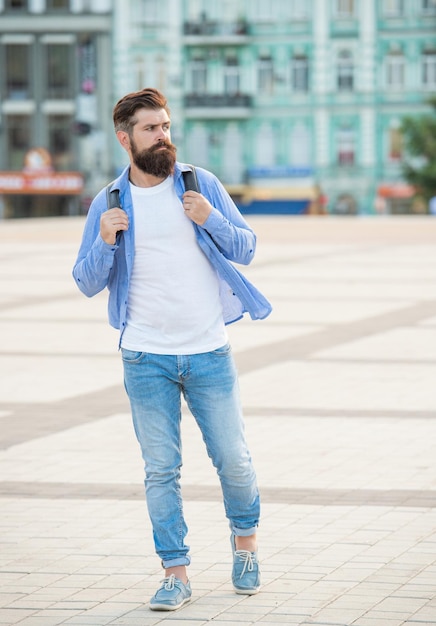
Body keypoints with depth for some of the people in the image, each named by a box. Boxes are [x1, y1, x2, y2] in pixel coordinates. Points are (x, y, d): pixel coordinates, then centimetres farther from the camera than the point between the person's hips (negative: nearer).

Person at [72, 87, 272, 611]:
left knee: (233, 460, 5)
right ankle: (175, 572, 10)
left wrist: (210, 219, -15)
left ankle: (245, 540, 31)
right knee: (161, 470, 2)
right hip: (146, 359, 0)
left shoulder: (202, 184, 2)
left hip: (209, 352, 0)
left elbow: (246, 248, 3)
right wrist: (104, 242, -15)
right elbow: (87, 283, 4)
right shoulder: (108, 204, 2)